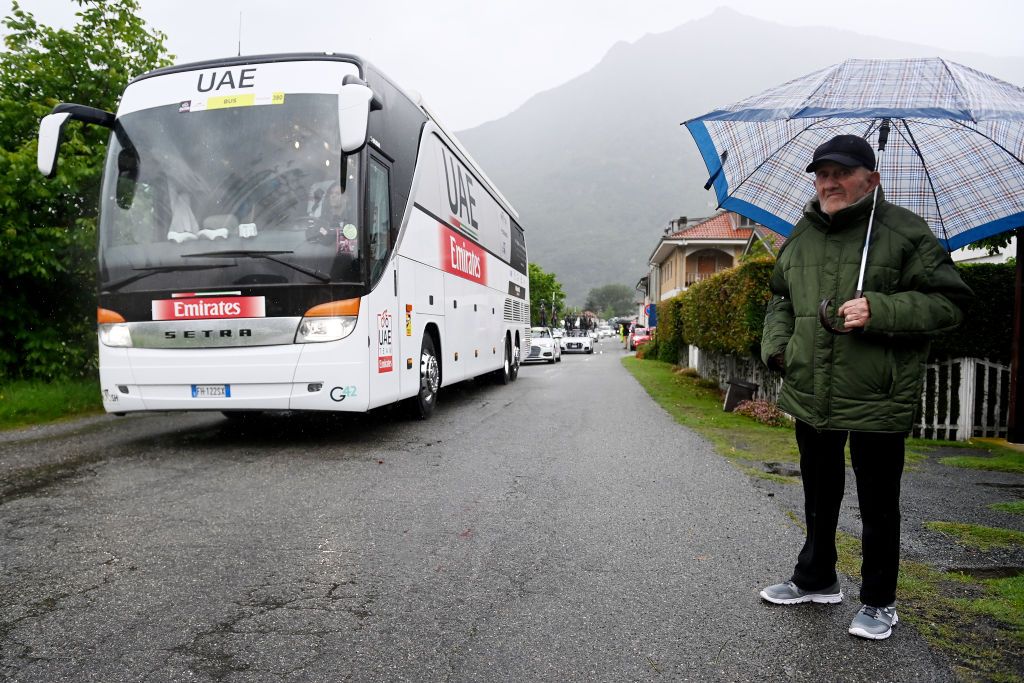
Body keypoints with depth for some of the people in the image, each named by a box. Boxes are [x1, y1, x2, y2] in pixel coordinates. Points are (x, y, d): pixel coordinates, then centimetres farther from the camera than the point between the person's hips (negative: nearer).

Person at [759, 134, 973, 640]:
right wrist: (776, 344, 5)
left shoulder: (904, 233, -8)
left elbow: (949, 301, -9)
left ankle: (879, 602, 30)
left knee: (878, 507, 10)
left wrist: (881, 310, -24)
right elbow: (781, 300, 21)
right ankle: (816, 579, 41)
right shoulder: (799, 238, 9)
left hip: (877, 402, -5)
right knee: (819, 497, 21)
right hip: (810, 395, 6)